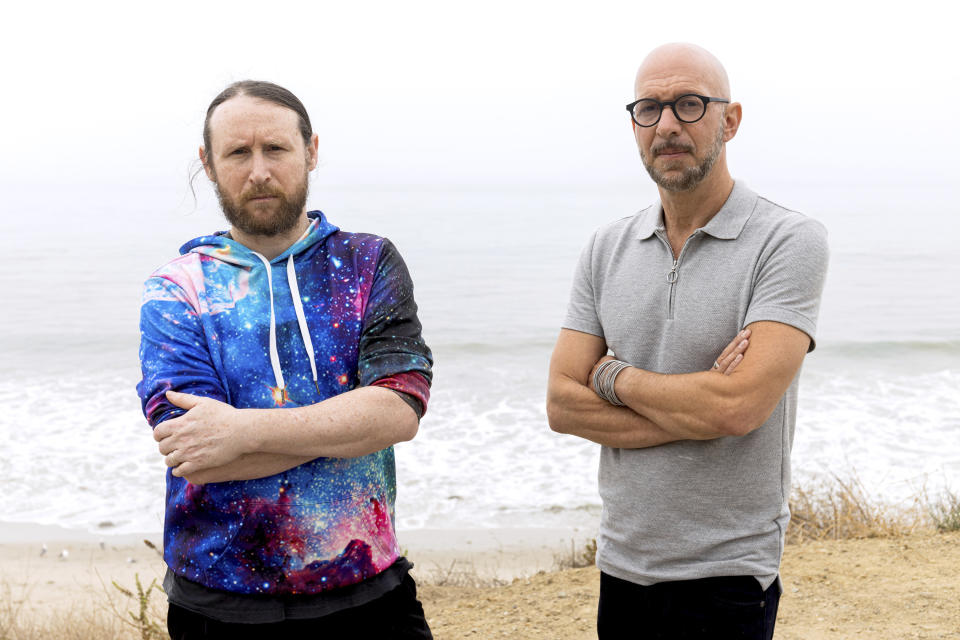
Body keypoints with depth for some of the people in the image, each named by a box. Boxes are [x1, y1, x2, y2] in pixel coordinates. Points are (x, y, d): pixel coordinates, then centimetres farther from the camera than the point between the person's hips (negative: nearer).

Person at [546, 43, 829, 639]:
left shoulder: (790, 241, -12)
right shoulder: (607, 249, 4)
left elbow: (738, 408, -23)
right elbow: (562, 404, -3)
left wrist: (615, 377, -9)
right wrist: (694, 415, -15)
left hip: (726, 574, -4)